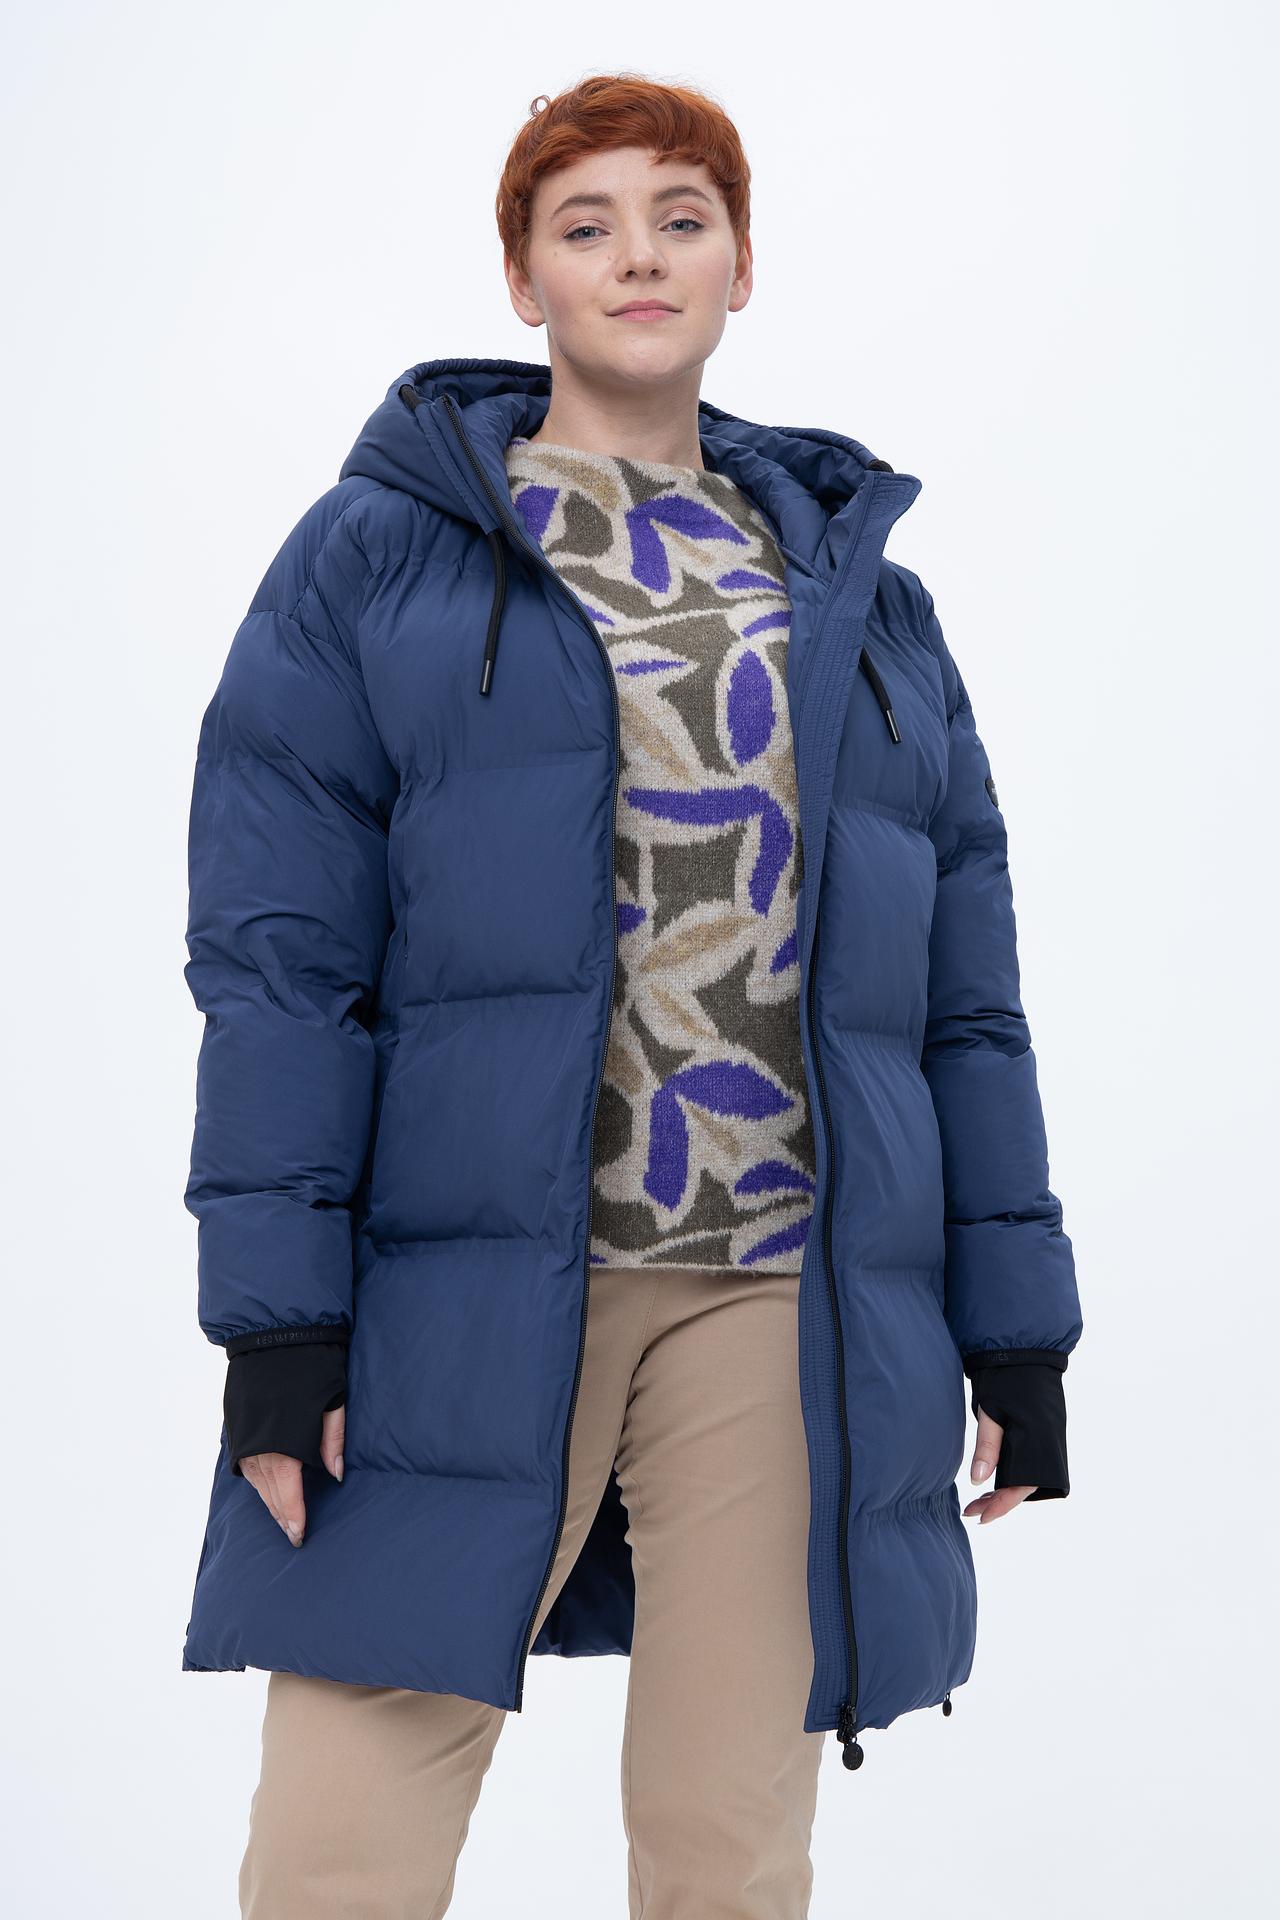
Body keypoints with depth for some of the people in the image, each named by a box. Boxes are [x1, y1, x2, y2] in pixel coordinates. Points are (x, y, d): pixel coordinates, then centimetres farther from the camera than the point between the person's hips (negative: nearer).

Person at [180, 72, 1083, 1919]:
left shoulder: (861, 591, 16)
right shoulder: (377, 553, 6)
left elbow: (965, 984, 15)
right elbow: (276, 947, -1)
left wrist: (1015, 1320, 10)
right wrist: (275, 1310, -10)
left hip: (784, 1301, 3)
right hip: (467, 1292, -2)